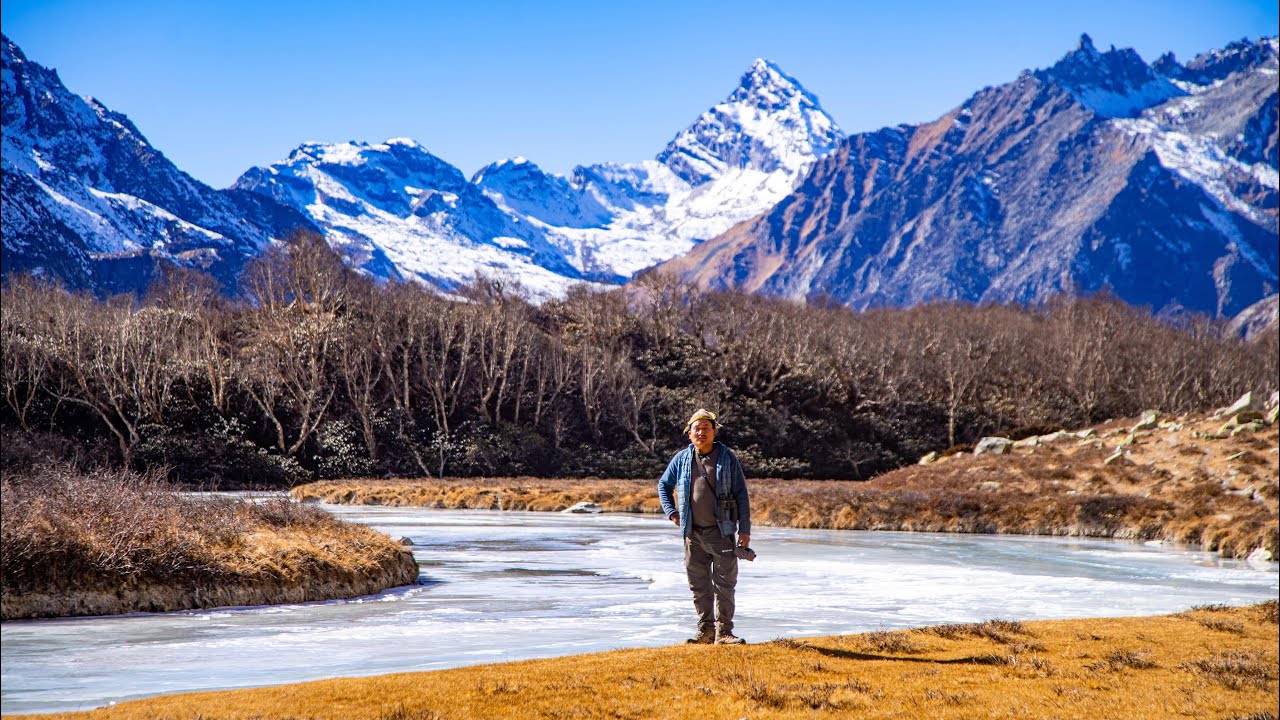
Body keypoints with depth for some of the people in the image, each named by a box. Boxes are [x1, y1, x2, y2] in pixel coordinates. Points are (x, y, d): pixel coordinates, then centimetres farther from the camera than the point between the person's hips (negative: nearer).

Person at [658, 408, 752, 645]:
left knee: (724, 583, -5)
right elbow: (664, 485, 22)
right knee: (699, 585, 7)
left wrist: (744, 529, -5)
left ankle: (723, 630, 1)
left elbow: (741, 495, 0)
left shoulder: (728, 458, 0)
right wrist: (671, 512, 9)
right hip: (693, 533, 3)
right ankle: (706, 629, 16)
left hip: (721, 532, -3)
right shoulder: (682, 459, 7)